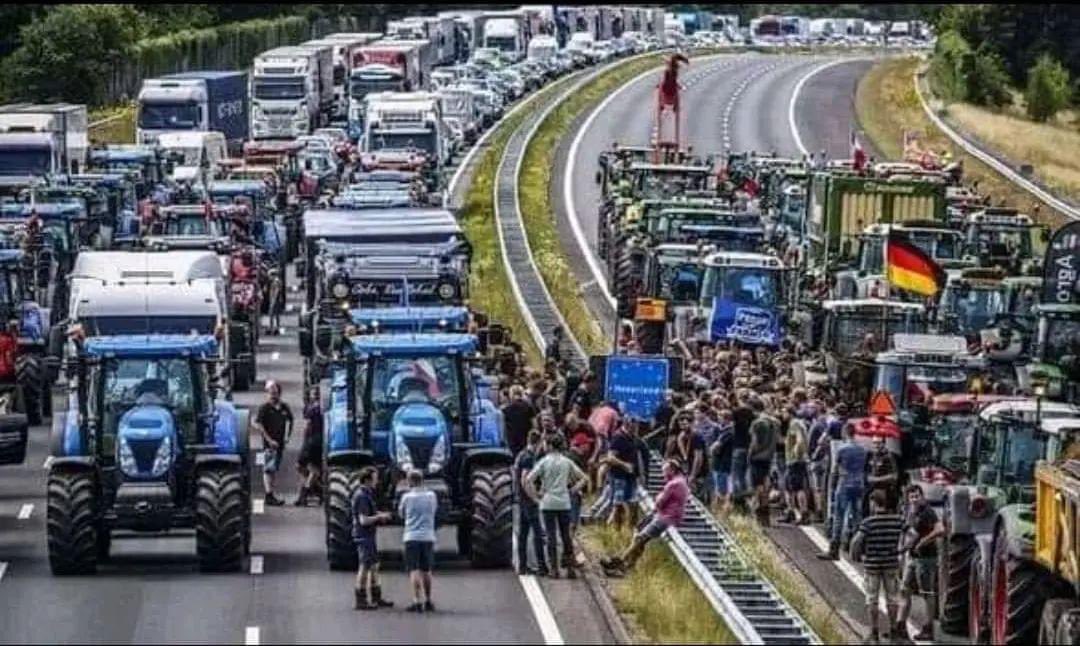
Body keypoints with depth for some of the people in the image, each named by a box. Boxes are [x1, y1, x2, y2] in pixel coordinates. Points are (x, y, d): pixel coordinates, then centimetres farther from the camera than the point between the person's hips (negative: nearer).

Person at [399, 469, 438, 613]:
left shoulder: (407, 497, -5)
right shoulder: (431, 496, 3)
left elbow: (401, 513, 8)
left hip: (412, 537, -3)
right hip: (428, 537, 3)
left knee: (414, 570, -4)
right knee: (426, 570, 13)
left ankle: (417, 601, -14)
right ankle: (427, 601, 18)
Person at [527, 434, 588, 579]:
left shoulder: (544, 461, -5)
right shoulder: (567, 462, 4)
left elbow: (529, 480, -12)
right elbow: (582, 478, 8)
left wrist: (536, 496, -4)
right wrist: (572, 491, 9)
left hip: (548, 503, -3)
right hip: (564, 503, 3)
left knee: (551, 535, 1)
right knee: (566, 535, 9)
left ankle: (554, 569, 0)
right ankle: (570, 568, 8)